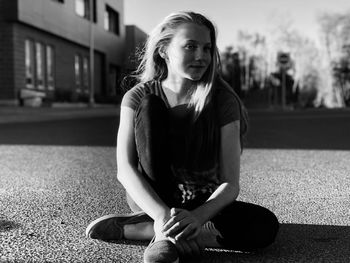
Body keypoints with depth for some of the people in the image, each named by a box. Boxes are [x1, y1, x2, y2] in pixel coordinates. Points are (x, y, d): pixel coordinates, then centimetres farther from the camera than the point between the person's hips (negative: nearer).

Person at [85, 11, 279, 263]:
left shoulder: (223, 100, -11)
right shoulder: (139, 98, -9)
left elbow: (230, 184, -17)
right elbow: (125, 170, -21)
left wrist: (196, 216, -37)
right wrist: (162, 215, -38)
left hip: (202, 203, 2)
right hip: (150, 197, -1)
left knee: (265, 226, -27)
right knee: (148, 106, -21)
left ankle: (131, 227, -23)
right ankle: (165, 230, -25)